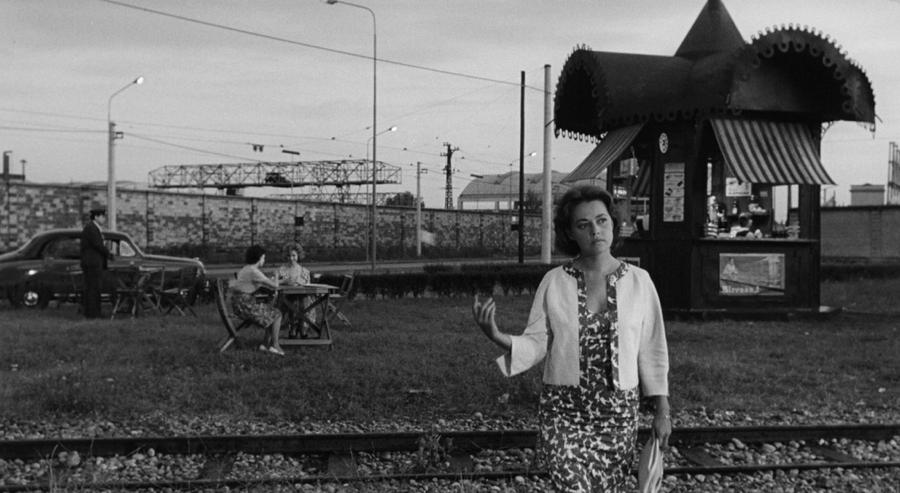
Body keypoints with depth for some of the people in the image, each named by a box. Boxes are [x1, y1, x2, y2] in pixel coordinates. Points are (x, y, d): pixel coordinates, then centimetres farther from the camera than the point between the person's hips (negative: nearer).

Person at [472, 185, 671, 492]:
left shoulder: (638, 281, 0)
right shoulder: (554, 282, -3)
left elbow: (651, 350, 5)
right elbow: (536, 346, -4)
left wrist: (663, 411, 6)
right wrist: (496, 336, -22)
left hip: (618, 413, 2)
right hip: (562, 411, -1)